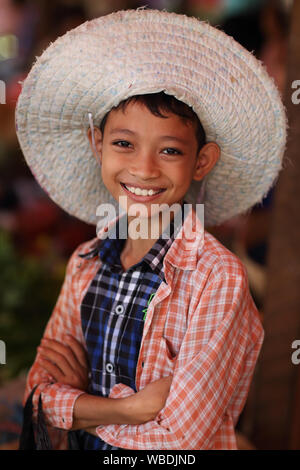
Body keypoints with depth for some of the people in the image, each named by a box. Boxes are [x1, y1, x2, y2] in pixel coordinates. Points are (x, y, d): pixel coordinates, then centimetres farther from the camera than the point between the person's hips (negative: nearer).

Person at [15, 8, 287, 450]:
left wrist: (83, 405, -16)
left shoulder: (219, 278, -25)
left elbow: (183, 438, -26)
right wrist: (131, 408, -22)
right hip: (87, 447, 4)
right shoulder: (85, 263, -8)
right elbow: (44, 390, -7)